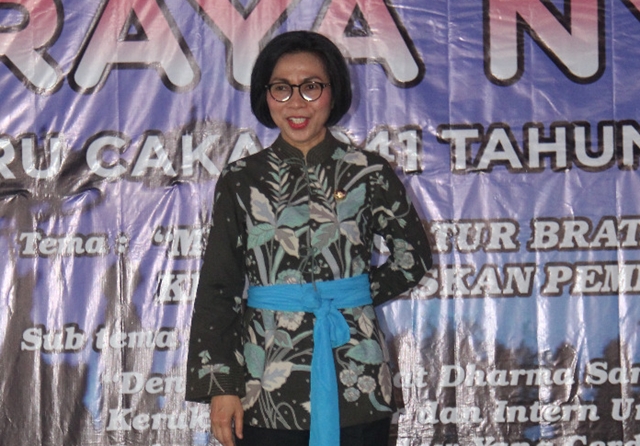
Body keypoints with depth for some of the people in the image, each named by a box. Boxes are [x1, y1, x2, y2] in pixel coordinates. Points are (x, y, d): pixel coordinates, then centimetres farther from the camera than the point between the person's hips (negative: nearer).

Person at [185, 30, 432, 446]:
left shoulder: (369, 173, 3)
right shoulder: (241, 180, 5)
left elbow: (415, 255, 15)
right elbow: (217, 289, 5)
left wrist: (359, 293, 5)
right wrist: (219, 383, -1)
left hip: (355, 382, 0)